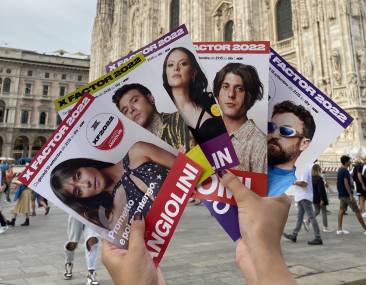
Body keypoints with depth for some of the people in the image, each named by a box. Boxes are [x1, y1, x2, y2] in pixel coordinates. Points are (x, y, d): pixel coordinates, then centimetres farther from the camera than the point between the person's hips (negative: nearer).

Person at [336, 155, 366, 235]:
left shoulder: (339, 170, 12)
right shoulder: (345, 171, -17)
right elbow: (346, 183, -22)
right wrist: (351, 195, -22)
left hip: (341, 194, 9)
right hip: (347, 194, -9)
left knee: (341, 210, 9)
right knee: (357, 211, 0)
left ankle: (339, 229, 10)